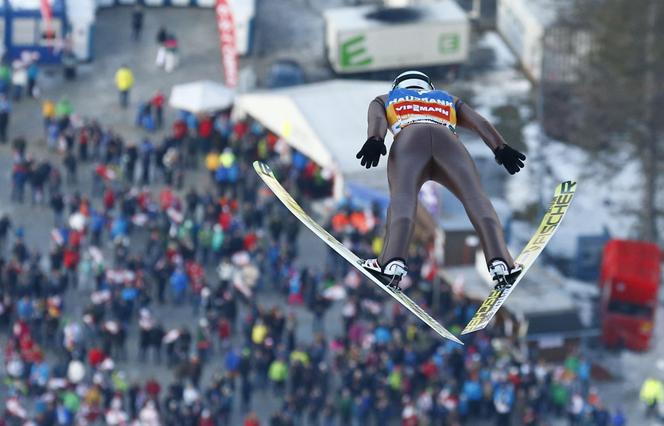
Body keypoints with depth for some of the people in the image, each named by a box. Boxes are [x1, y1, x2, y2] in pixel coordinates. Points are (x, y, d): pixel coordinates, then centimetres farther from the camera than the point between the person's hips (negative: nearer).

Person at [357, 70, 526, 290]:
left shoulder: (384, 100, 39)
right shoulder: (449, 100, 44)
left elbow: (377, 119, 15)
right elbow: (479, 123, 26)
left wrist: (374, 141, -5)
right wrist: (501, 148, 12)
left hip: (409, 140, -1)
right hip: (448, 140, 1)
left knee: (402, 197, -20)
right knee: (475, 197, -11)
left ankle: (393, 262, -46)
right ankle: (499, 261, -35)